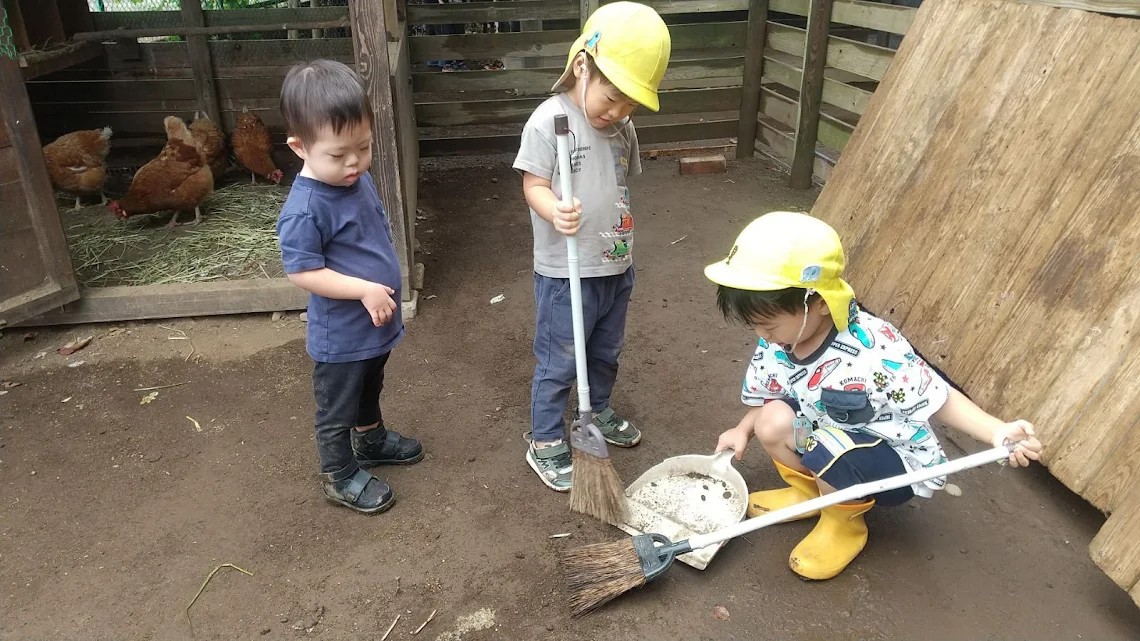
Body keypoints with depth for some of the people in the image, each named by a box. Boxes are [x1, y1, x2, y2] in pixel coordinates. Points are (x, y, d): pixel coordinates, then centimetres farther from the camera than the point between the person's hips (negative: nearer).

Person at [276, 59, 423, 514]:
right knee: (337, 410, 13)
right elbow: (302, 271, -25)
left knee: (369, 390, 30)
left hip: (376, 323, 8)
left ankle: (371, 441, 53)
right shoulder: (305, 209, -29)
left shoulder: (358, 179, -2)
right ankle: (340, 477, 33)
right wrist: (366, 289, -28)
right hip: (341, 335, -8)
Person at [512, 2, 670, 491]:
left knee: (606, 354, 24)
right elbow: (533, 185, -17)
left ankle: (597, 413, 47)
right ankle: (544, 443, 23)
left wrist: (623, 244, 17)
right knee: (558, 364, 6)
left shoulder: (623, 128, 4)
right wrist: (555, 211, -38)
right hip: (565, 273, -7)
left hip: (617, 267, 7)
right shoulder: (548, 121, -17)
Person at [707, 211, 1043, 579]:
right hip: (833, 442, 6)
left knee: (829, 450, -35)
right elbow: (766, 401, 4)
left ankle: (844, 524, -1)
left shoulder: (875, 351, -31)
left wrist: (998, 433, -37)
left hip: (901, 466, -6)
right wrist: (744, 430, -15)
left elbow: (940, 401, -22)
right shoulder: (775, 346, -12)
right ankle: (813, 492, 10)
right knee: (773, 422, -20)